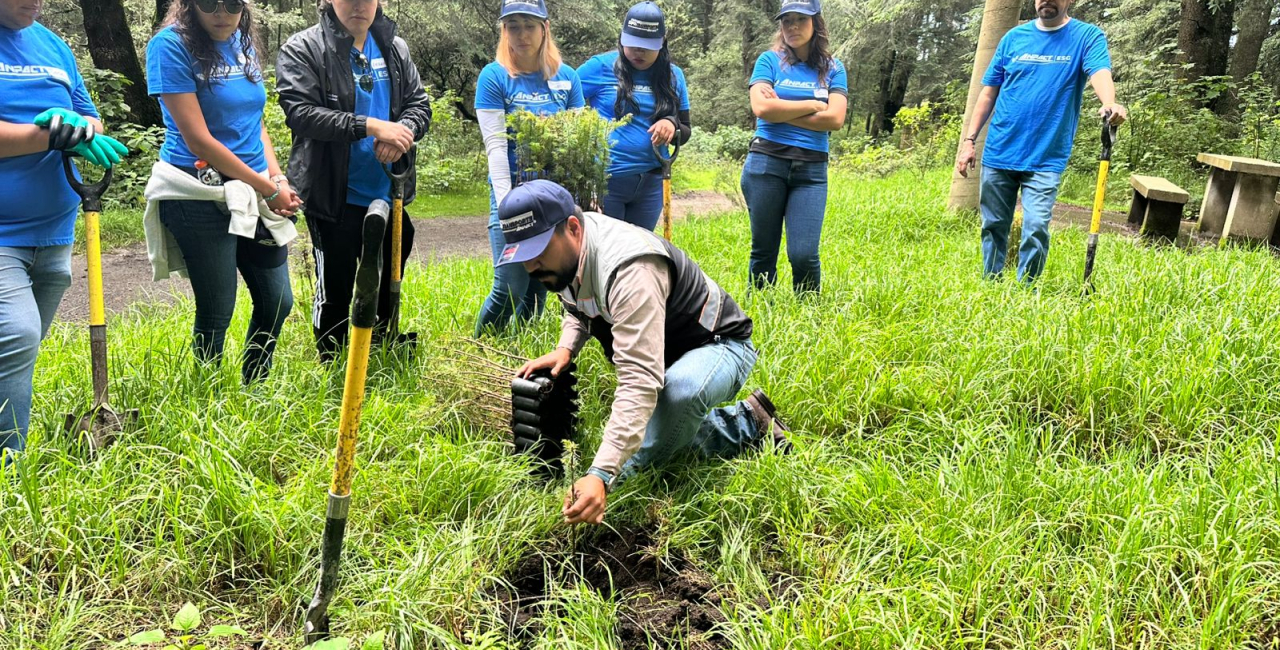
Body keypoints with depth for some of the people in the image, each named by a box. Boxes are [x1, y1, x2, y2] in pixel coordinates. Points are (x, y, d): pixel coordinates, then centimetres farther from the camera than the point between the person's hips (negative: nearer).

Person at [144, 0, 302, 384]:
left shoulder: (243, 42, 8)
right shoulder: (172, 45, -12)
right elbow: (198, 139, -16)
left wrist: (278, 178, 1)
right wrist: (267, 189, -12)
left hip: (253, 192, 7)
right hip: (200, 194, -6)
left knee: (277, 302, 11)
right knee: (217, 312, 1)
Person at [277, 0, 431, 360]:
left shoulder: (395, 48, 9)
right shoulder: (302, 49, -7)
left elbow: (420, 104, 8)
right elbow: (300, 112, -19)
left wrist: (402, 130, -16)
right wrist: (371, 126, -26)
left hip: (389, 194, 5)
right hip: (335, 197, -5)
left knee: (387, 285, 18)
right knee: (335, 290, 6)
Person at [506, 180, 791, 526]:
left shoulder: (628, 269, -37)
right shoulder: (564, 251, -9)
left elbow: (639, 382, -46)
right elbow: (576, 310, 14)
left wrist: (601, 475, -53)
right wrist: (565, 348, -9)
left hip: (717, 345, -9)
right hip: (664, 351, 10)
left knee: (679, 389, -43)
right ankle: (744, 424, 9)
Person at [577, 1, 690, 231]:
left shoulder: (673, 76, 7)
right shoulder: (600, 66, -5)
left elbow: (686, 131, 12)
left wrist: (672, 125, -12)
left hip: (650, 183, 4)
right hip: (604, 181, -4)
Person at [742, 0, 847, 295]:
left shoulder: (833, 68, 10)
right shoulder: (770, 60, 5)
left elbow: (835, 118, -5)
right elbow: (762, 108, -11)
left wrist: (782, 110, -6)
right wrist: (812, 105, -4)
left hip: (812, 169, 1)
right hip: (766, 163, -1)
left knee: (804, 255, -9)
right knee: (763, 251, 5)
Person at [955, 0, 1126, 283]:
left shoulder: (1087, 36, 0)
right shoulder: (1014, 37, 8)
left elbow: (1100, 73, -19)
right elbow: (989, 93, 11)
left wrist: (1110, 104, -40)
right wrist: (970, 140, 4)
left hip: (1046, 159, -3)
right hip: (997, 153, 3)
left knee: (1036, 228, -11)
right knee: (993, 226, 9)